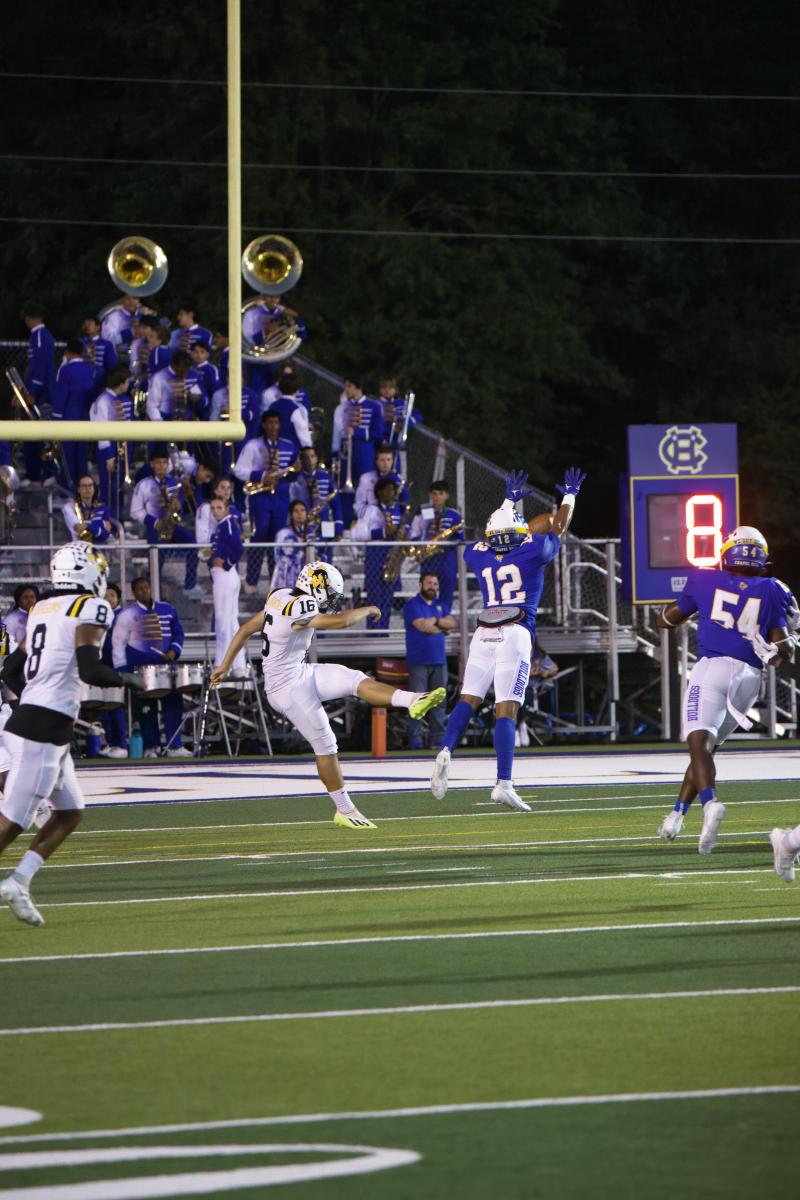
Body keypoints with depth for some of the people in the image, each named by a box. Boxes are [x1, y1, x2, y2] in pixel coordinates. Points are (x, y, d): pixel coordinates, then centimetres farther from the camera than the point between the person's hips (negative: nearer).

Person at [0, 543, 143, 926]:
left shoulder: (43, 608, 14)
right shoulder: (91, 609, -9)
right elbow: (90, 671, -19)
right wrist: (125, 679, -1)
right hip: (44, 729, -9)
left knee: (70, 812, 17)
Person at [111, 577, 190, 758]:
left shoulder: (167, 610, 11)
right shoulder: (127, 615, 0)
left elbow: (178, 633, 19)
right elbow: (118, 643, -2)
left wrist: (174, 650, -1)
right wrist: (121, 670, -8)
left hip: (166, 667, 3)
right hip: (141, 669, -3)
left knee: (173, 706, -3)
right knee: (147, 710, -1)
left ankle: (174, 746, 0)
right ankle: (150, 747, 7)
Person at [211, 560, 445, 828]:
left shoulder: (282, 598, 5)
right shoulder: (298, 610, -25)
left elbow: (246, 628, 13)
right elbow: (341, 621, -28)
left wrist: (225, 665, 22)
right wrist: (367, 610, -7)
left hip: (302, 674, 9)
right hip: (288, 688, -9)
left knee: (356, 680, -7)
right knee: (325, 746, -1)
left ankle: (413, 701, -22)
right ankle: (345, 811, 9)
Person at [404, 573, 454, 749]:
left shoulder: (440, 605, 18)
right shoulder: (412, 605, -2)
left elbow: (451, 624, 5)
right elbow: (422, 625, -15)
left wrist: (435, 620, -9)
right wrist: (442, 627, -2)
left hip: (439, 660, 6)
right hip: (418, 661, -6)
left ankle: (438, 739, 5)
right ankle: (415, 740, -8)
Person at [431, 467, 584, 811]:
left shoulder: (478, 556, 13)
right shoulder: (531, 553, 4)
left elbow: (493, 537, 37)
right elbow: (558, 526, 21)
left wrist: (509, 502, 50)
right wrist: (569, 495, 39)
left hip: (484, 635, 3)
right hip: (515, 634, -3)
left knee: (468, 700, 9)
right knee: (506, 709, -9)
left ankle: (445, 752, -17)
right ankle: (503, 784, -17)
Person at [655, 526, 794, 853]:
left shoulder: (705, 581, 10)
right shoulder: (771, 592, 12)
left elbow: (665, 620, 23)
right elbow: (783, 649, 9)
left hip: (712, 666, -3)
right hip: (749, 676, 3)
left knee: (699, 741, -15)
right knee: (708, 745, 18)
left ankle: (711, 802, -41)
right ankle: (677, 815, 18)